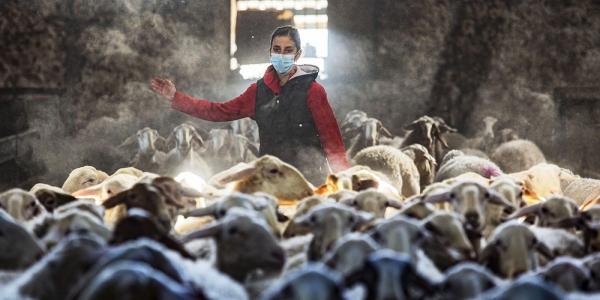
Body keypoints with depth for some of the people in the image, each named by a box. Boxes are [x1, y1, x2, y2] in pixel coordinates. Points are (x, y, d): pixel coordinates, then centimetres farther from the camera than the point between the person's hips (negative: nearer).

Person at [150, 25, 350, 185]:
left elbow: (331, 138, -8)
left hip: (307, 181, -5)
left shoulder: (312, 90, -4)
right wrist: (175, 97, 13)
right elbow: (220, 111, 15)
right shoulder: (260, 90, 11)